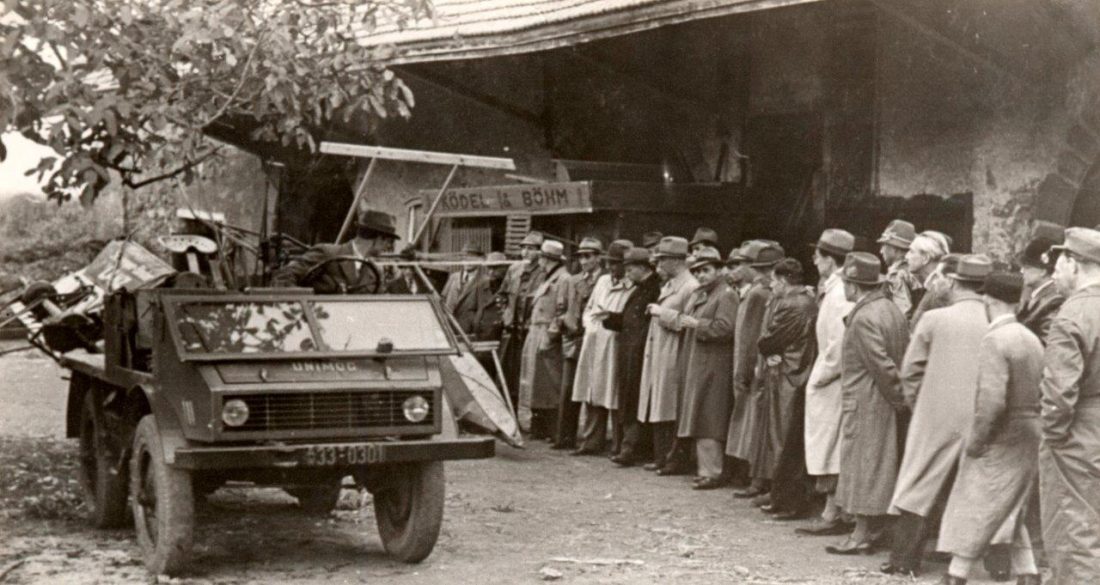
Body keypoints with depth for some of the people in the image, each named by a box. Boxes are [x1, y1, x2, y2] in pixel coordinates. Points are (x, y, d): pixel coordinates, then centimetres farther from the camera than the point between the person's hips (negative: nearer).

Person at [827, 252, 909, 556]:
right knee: (881, 468, 13)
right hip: (886, 405, 9)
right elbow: (905, 356, 9)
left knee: (864, 466, -2)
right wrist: (903, 397, 10)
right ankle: (872, 529, 21)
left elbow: (883, 366, -22)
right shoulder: (893, 309, 9)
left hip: (866, 406, -9)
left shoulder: (864, 318, -19)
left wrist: (901, 399, -14)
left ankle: (862, 536, 3)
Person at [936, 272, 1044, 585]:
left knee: (975, 510, 2)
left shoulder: (994, 340, -18)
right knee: (1009, 513, 19)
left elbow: (992, 400, -25)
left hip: (1000, 440, -8)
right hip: (1029, 439, 8)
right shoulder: (1031, 339, 7)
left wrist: (976, 440, -16)